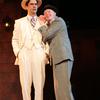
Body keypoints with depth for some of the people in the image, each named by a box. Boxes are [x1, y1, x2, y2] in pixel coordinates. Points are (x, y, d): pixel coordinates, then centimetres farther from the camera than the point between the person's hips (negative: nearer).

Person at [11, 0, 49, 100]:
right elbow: (15, 39, 15)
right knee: (25, 83, -6)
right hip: (24, 54, 0)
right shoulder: (19, 22, 18)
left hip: (39, 54, 0)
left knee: (39, 83, -9)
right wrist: (17, 52, 1)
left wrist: (47, 52, 1)